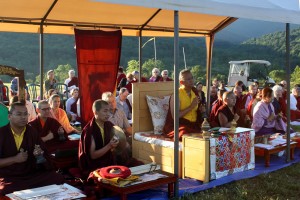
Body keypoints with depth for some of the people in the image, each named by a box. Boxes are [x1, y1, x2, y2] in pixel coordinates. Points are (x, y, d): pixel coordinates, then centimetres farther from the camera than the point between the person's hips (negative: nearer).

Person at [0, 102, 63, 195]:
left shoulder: (32, 131, 8)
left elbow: (43, 152, 17)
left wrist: (39, 154, -6)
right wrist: (15, 159, -17)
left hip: (32, 174, 4)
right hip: (9, 177, -4)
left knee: (58, 179, -18)